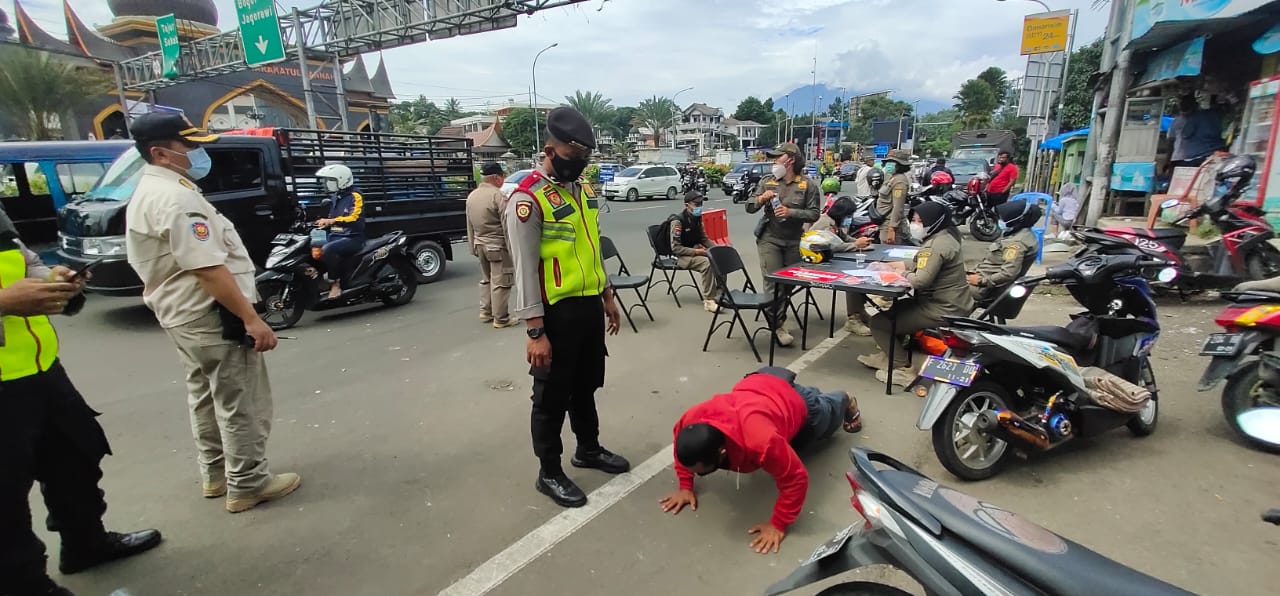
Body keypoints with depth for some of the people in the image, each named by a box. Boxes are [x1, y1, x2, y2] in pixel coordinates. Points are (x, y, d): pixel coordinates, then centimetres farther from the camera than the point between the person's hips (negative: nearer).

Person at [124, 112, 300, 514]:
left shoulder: (147, 194, 14)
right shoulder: (175, 198, -21)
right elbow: (208, 268, -28)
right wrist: (251, 318, -28)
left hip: (181, 311, 11)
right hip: (211, 314, -11)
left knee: (206, 395, 21)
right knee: (240, 403, -1)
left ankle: (215, 474, 33)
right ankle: (247, 484, 9)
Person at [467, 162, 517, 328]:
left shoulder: (471, 196, 9)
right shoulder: (497, 195, -16)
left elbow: (469, 225, 14)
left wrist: (473, 246, 21)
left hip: (480, 244, 8)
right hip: (497, 245, -8)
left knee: (487, 279, 21)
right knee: (501, 282, -2)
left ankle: (485, 311, 27)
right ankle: (501, 318, 2)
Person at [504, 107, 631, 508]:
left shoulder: (581, 190, 10)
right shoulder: (527, 199, -16)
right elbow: (525, 269, -19)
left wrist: (607, 295, 19)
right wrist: (535, 331, -21)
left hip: (590, 306, 8)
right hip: (557, 312, -8)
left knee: (586, 385, 22)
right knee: (552, 396, 7)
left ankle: (589, 449, 42)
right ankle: (549, 473, 25)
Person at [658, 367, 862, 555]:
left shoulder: (759, 442, -52)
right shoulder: (691, 420, -35)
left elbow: (795, 479, -38)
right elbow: (681, 443, -10)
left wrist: (778, 525, -31)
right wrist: (685, 485, -11)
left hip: (798, 404, -4)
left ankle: (845, 402, 61)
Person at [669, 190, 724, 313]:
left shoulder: (697, 218, 6)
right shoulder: (678, 221, -18)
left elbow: (704, 238, 17)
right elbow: (675, 248, -20)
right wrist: (696, 252, -25)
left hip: (696, 251, 8)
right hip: (681, 256, -8)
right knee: (706, 262, -31)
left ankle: (719, 294, -8)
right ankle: (708, 300, -24)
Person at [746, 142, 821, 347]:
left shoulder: (808, 184, -2)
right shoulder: (767, 181, 5)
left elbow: (814, 214, -7)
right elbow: (749, 208, 6)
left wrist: (791, 212, -20)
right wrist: (761, 199, -15)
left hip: (794, 241, 1)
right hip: (769, 239, 0)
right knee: (773, 283, -6)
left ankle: (778, 319, 25)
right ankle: (777, 326, 1)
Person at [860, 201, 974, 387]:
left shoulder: (936, 245, -22)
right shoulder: (943, 237, 11)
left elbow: (920, 280, -29)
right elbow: (921, 266, 14)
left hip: (943, 311, -10)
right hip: (953, 303, 11)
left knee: (878, 322, -7)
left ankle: (903, 370, -4)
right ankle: (888, 355, 27)